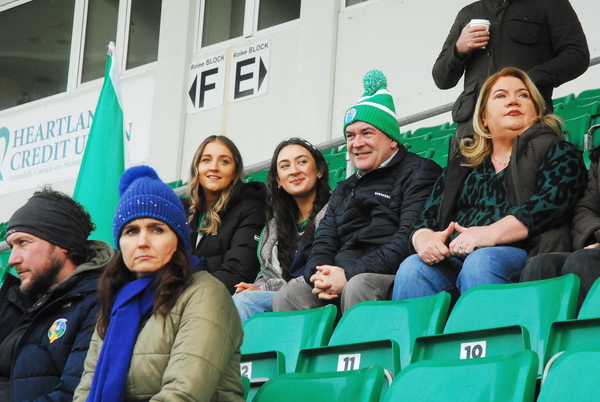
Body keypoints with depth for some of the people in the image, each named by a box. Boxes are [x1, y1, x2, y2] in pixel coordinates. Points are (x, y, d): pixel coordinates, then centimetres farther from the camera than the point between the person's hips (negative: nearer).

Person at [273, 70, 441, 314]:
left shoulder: (418, 173, 5)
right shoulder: (344, 191, 30)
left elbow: (409, 240, -10)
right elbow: (323, 246, 20)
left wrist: (349, 274, -18)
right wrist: (320, 277, -7)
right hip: (337, 287, 6)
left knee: (358, 287, -37)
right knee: (288, 297, -18)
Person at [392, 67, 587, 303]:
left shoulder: (554, 151, 16)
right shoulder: (460, 168, 31)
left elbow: (554, 200, -4)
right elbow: (427, 218, 22)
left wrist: (491, 233, -17)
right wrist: (423, 239, -6)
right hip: (452, 260, 4)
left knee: (480, 262, -37)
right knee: (412, 268, -27)